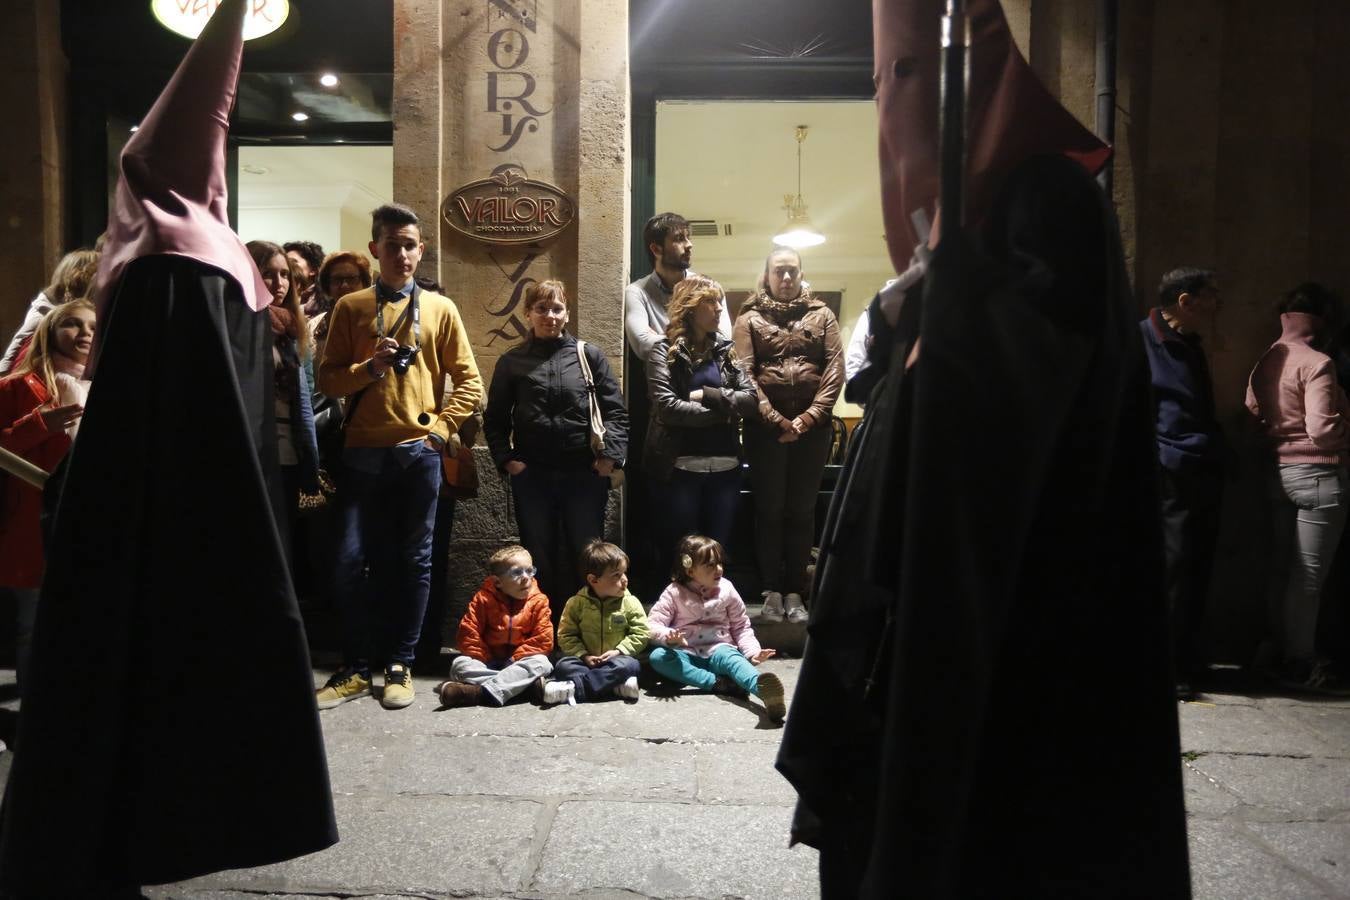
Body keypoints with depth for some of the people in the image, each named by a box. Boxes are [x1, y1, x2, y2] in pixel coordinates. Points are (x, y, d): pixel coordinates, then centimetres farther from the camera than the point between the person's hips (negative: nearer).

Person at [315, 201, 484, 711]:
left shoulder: (440, 309, 6)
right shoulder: (350, 308, 7)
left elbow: (468, 382, 6)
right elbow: (327, 380, 4)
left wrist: (440, 428, -4)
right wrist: (368, 368, -14)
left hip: (418, 453, 0)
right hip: (363, 453, 0)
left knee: (412, 562, 5)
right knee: (351, 561, -1)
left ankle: (399, 665, 18)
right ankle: (355, 669, 14)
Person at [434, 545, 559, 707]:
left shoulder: (538, 602, -4)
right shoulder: (483, 599, -4)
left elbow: (543, 639, -10)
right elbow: (468, 634, -8)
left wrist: (514, 660, -17)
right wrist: (486, 662, -15)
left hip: (520, 662, -1)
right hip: (487, 662, 1)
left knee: (540, 662, -32)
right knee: (459, 664, -26)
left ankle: (481, 693, -47)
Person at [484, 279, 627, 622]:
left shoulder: (589, 355, 5)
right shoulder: (512, 361, 7)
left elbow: (615, 410, 2)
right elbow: (495, 418, 10)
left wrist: (611, 454, -9)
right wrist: (506, 459, -3)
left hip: (585, 473, -1)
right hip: (531, 475, 1)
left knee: (586, 556, 7)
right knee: (539, 558, 9)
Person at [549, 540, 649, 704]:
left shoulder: (630, 603, -3)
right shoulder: (577, 603, -3)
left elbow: (641, 633, -4)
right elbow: (565, 635, -1)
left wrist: (619, 651, -15)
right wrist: (583, 656, -14)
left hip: (617, 660, 0)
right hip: (587, 661, 1)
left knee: (630, 665, -33)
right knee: (563, 666, -26)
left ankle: (575, 687, -35)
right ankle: (617, 685, -36)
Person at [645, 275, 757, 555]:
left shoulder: (727, 350, 12)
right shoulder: (665, 351, -2)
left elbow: (752, 400, 2)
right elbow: (667, 407, -15)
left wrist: (706, 395, -12)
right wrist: (725, 412, -8)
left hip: (725, 466, 4)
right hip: (680, 466, -4)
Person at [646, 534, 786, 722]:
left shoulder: (726, 590, 5)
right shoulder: (675, 593, 0)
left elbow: (741, 627, 12)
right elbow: (652, 625, -3)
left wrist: (752, 651, -7)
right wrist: (668, 636, -27)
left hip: (718, 649, 0)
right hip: (687, 656, 1)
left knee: (728, 656, -36)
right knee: (657, 656, -30)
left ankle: (762, 688, -68)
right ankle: (719, 683, -40)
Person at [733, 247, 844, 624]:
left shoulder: (821, 315, 11)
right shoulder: (750, 318, 7)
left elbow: (835, 370, 1)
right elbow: (744, 374, -5)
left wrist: (808, 418, -9)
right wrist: (776, 420, -13)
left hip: (812, 428, 2)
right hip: (765, 428, -1)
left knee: (802, 511, 6)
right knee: (769, 510, 3)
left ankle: (795, 592, 14)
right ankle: (771, 592, 11)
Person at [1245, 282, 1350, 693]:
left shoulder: (1263, 363, 8)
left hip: (1279, 473, 7)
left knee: (1292, 568, 15)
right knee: (1309, 574, 1)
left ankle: (1292, 652, 23)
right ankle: (1300, 663, 10)